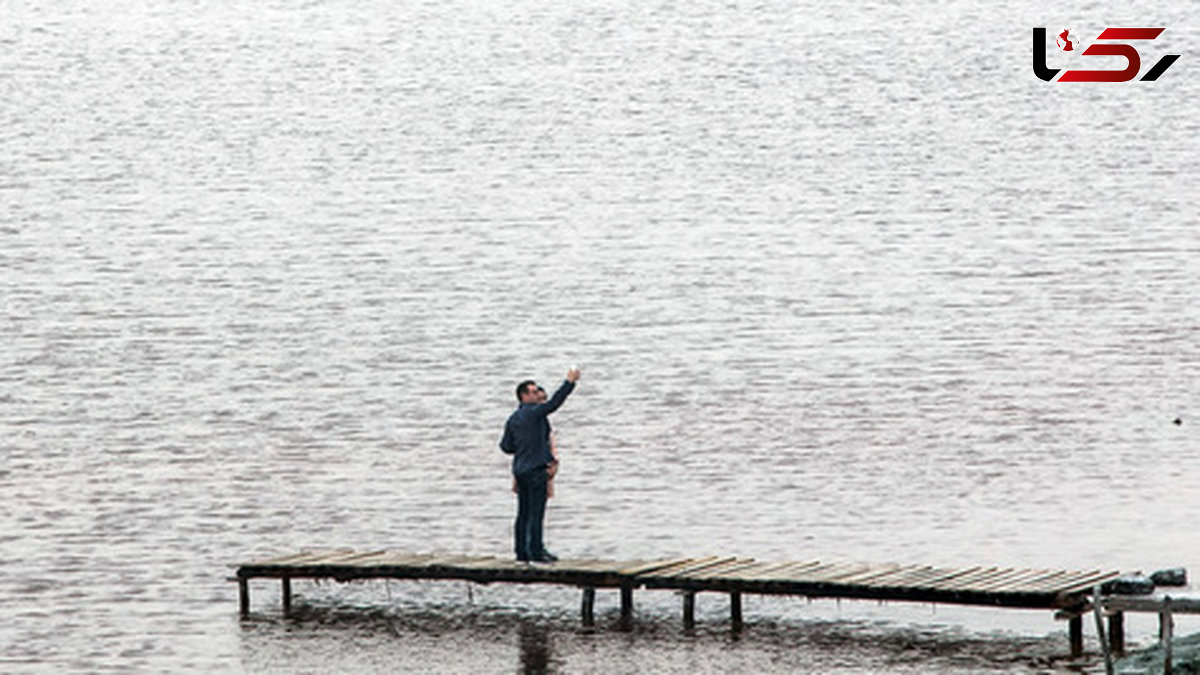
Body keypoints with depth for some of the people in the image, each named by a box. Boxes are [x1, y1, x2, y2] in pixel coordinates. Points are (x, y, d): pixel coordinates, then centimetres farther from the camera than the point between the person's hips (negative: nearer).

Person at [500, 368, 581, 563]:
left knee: (524, 513, 11)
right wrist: (570, 382, -14)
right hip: (536, 469, -8)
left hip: (520, 469, 8)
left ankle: (521, 551, 12)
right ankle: (536, 552, -8)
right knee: (536, 512, -7)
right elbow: (555, 402, -18)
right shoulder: (534, 412, -11)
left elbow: (506, 446, 13)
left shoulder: (513, 419, 12)